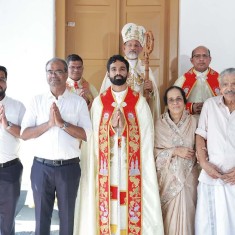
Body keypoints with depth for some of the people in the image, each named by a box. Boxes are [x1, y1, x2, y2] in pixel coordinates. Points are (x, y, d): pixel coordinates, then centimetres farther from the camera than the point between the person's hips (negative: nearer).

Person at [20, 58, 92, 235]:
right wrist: (49, 123, -15)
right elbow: (24, 134, -2)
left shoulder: (79, 101, 0)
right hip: (41, 167, 1)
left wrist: (62, 123, -17)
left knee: (67, 216, 12)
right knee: (41, 216, 12)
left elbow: (87, 135, -8)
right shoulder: (37, 100, 5)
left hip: (69, 167, -1)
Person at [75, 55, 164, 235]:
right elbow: (93, 137, 3)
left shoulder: (140, 101, 4)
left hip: (131, 167, -1)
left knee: (131, 211, 0)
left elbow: (147, 136, -2)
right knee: (107, 211, 3)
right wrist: (112, 125, -13)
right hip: (106, 168, 1)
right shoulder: (99, 102, 7)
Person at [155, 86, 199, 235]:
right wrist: (174, 151, -16)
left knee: (186, 213, 3)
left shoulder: (193, 121, -1)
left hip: (188, 175, 1)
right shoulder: (160, 124, -4)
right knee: (170, 214, 4)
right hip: (168, 176, -1)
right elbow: (155, 151, -6)